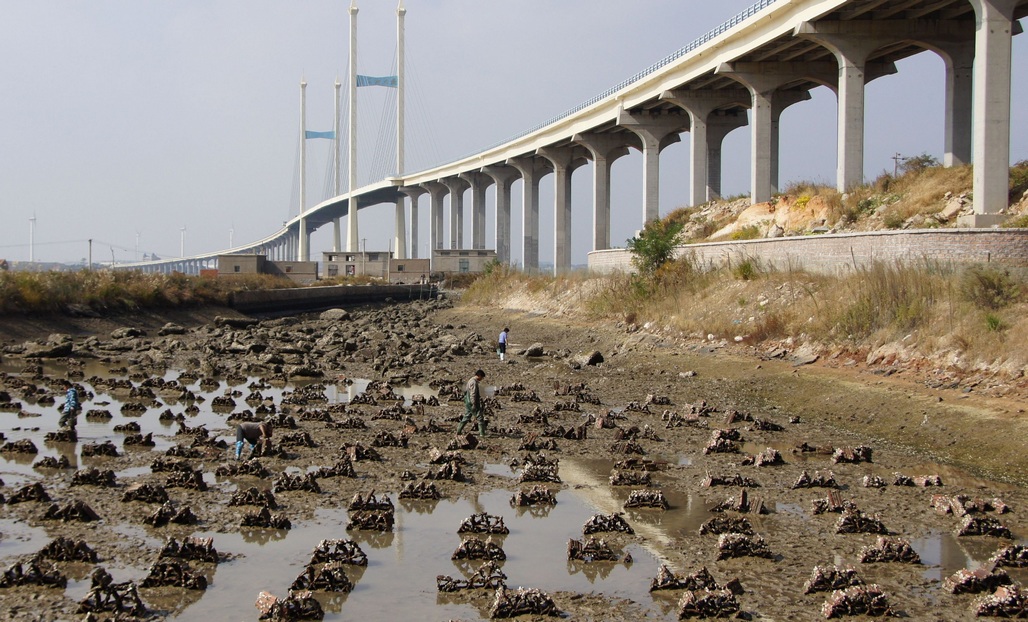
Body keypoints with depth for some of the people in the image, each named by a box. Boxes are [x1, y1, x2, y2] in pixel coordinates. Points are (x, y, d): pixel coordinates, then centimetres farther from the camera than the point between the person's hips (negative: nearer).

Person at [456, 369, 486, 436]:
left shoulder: (470, 381, 14)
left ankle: (459, 431, 18)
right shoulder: (474, 382, -17)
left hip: (468, 403, 10)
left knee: (466, 417, 16)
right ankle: (482, 433, -4)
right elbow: (473, 394, -22)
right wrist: (474, 405, -22)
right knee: (480, 418, -4)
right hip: (472, 403, -10)